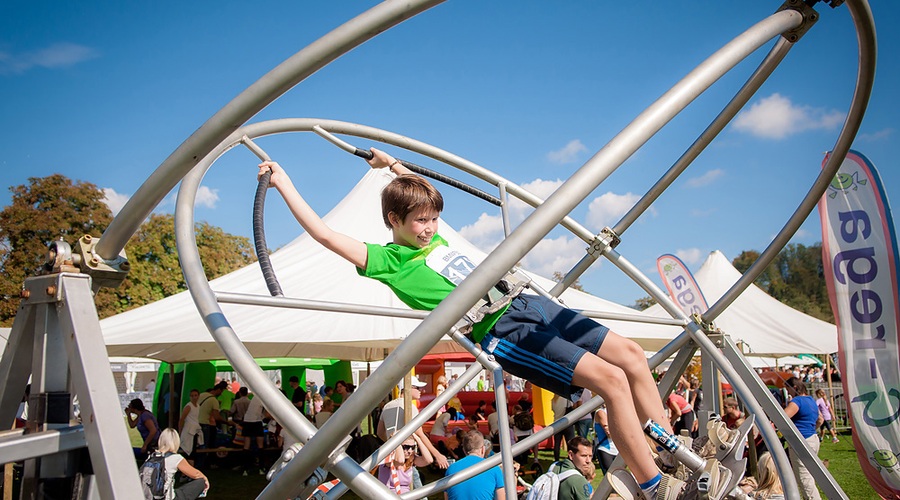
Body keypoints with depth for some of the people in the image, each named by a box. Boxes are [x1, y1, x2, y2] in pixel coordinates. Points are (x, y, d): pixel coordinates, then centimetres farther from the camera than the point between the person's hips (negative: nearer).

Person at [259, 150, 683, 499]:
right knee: (611, 379, -20)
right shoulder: (387, 260, -3)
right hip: (502, 332, -9)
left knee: (632, 355, 4)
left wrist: (393, 164, 41)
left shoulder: (431, 236, 19)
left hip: (528, 303, 9)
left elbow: (424, 192, 41)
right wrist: (283, 183, -4)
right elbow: (323, 234, -9)